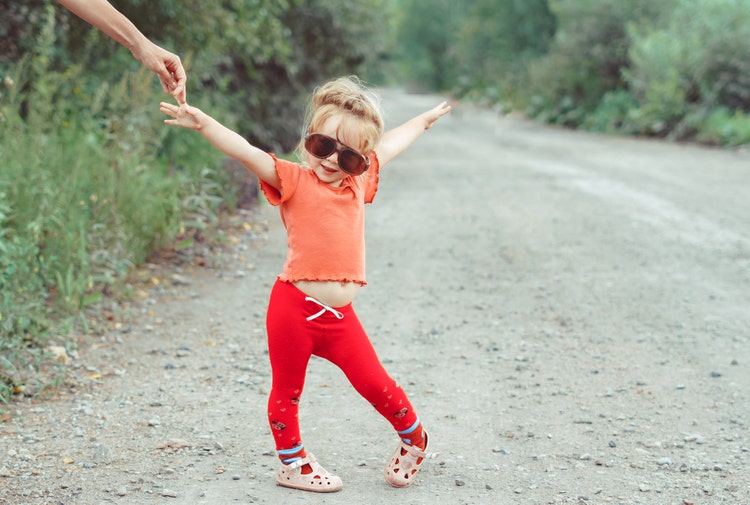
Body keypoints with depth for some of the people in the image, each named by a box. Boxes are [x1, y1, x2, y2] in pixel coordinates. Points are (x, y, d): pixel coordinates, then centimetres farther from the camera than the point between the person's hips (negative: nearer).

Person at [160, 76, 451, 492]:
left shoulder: (358, 181, 10)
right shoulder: (293, 181, -5)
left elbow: (390, 145, 28)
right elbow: (246, 152, -19)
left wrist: (423, 121, 43)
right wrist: (203, 123, -32)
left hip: (339, 316, 4)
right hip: (294, 307, -4)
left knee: (376, 384, 8)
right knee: (287, 392, 9)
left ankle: (414, 438, 31)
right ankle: (292, 464, 26)